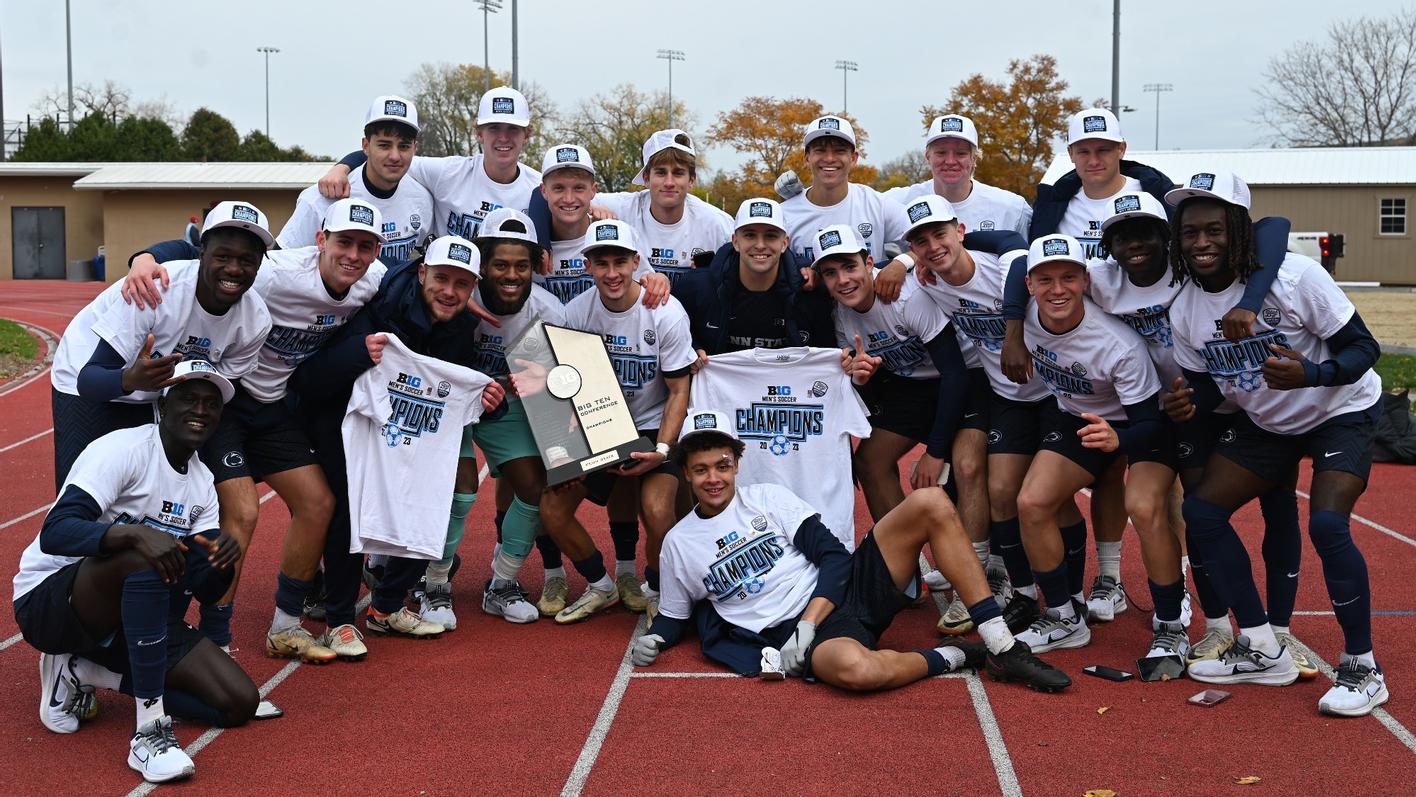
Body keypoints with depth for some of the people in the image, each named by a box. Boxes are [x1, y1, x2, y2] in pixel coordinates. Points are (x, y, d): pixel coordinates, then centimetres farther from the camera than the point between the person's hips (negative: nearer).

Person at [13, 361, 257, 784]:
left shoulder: (202, 483, 6)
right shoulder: (124, 450, -15)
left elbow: (207, 590, 4)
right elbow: (55, 533, -28)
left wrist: (222, 562, -19)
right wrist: (134, 533, -45)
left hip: (131, 617, 7)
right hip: (46, 602, -7)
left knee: (240, 702, -8)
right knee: (145, 555, -39)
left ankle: (82, 672, 3)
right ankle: (150, 730, -33)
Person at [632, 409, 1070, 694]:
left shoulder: (768, 497, 11)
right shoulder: (678, 543, 10)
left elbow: (833, 556, 3)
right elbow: (676, 615, 20)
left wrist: (807, 622, -12)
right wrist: (654, 639, -4)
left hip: (841, 591, 3)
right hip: (794, 633, -3)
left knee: (930, 502, -18)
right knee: (855, 669, -43)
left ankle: (1001, 646, -17)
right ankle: (951, 657, -11)